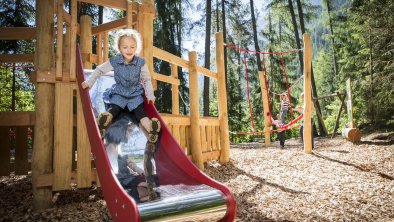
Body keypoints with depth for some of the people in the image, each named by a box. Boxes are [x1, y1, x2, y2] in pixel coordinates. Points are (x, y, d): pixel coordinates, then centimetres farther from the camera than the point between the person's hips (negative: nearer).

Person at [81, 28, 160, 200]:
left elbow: (147, 79, 6)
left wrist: (150, 95, 1)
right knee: (106, 118, -25)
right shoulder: (114, 61, -6)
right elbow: (99, 70, 9)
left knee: (146, 121, -18)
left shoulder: (141, 62, -6)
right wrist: (89, 83, 6)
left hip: (136, 96, 0)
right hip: (119, 95, 0)